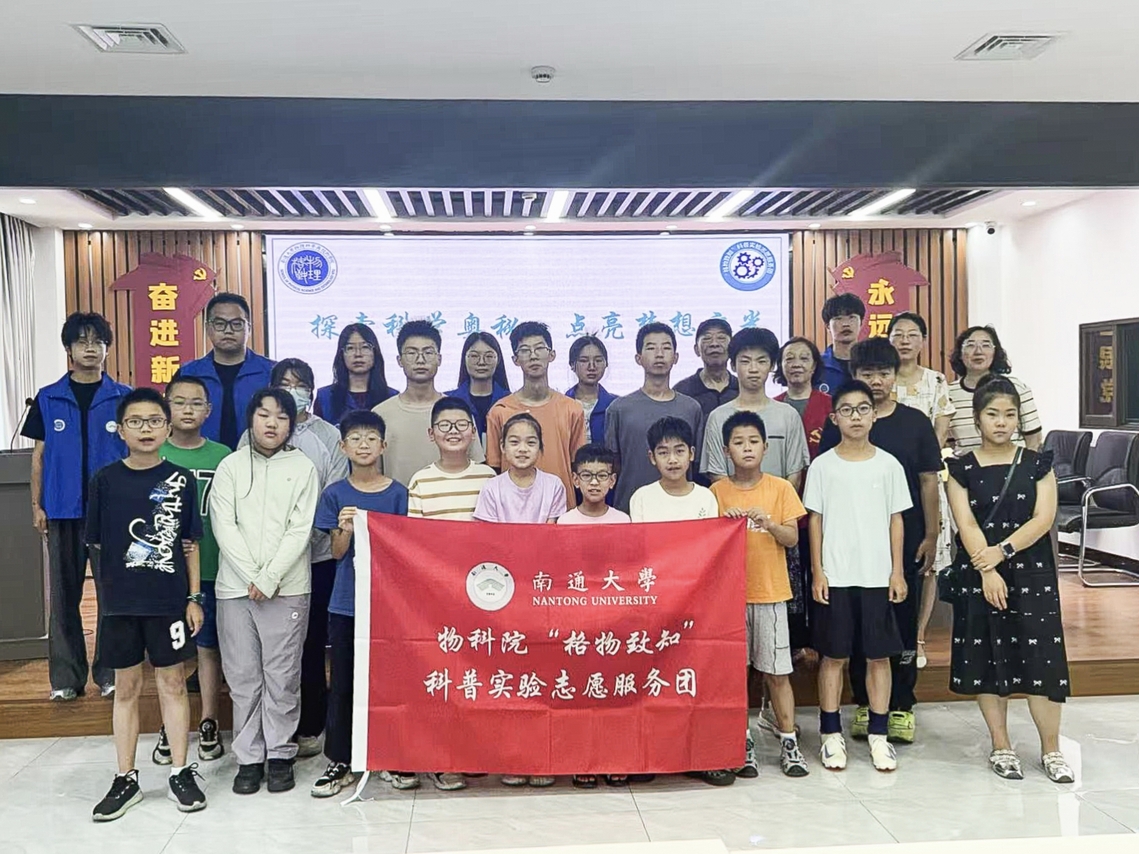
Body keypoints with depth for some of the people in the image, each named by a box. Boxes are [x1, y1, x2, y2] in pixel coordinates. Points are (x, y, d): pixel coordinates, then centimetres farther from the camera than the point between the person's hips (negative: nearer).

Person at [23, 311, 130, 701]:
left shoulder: (123, 398, 3)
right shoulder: (48, 398, 7)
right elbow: (39, 455, 9)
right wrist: (37, 505, 3)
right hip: (63, 510, 1)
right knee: (64, 595, 6)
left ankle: (110, 673, 12)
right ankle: (66, 677, 15)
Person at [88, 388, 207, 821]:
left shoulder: (181, 480, 0)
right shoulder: (105, 480, 0)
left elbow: (189, 544, 3)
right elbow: (96, 545, 4)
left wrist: (193, 597, 0)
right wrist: (106, 594, 2)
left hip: (170, 601, -1)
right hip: (120, 602, 1)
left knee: (172, 683, 8)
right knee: (126, 687, 10)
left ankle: (181, 773, 19)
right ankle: (126, 779, 22)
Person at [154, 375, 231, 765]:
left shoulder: (222, 456, 1)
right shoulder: (152, 456, 2)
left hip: (210, 567, 0)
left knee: (208, 645, 8)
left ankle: (209, 724, 21)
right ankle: (169, 727, 21)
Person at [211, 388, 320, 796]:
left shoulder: (303, 468, 3)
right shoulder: (231, 466, 6)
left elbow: (300, 530, -3)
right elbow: (224, 527, -1)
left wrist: (269, 578, -12)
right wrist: (252, 578, -10)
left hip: (287, 589, -1)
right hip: (235, 588, 2)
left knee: (283, 677, 3)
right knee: (242, 677, 6)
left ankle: (280, 755, 16)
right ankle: (248, 757, 17)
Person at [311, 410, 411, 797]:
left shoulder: (398, 494, 0)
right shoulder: (335, 494, 2)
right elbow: (337, 552, -1)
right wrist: (345, 529, -21)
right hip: (346, 602, 1)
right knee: (342, 682, 7)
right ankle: (340, 761, 20)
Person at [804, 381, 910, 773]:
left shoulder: (889, 465, 3)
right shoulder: (823, 465, 0)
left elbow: (895, 519, 6)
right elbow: (815, 520, 1)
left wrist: (897, 571, 1)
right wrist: (817, 572, -4)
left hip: (878, 576, 1)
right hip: (835, 577, -1)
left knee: (878, 655, 7)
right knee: (833, 655, 5)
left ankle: (878, 735, 18)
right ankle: (831, 735, 15)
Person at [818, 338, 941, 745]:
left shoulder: (915, 422, 4)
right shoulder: (837, 426, 2)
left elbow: (929, 481, 5)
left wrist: (931, 535, 1)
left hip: (904, 540, 0)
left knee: (903, 620, 6)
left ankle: (901, 705, 18)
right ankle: (864, 704, 19)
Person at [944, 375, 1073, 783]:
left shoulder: (1037, 464, 4)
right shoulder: (962, 469, 1)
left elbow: (1043, 520, -6)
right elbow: (966, 525, -7)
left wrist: (1001, 551, -17)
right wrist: (986, 570, -18)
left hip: (1031, 571, 0)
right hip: (978, 575, 0)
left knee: (1041, 658, -2)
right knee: (987, 659, 5)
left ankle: (1051, 749, 13)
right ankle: (1001, 747, 18)